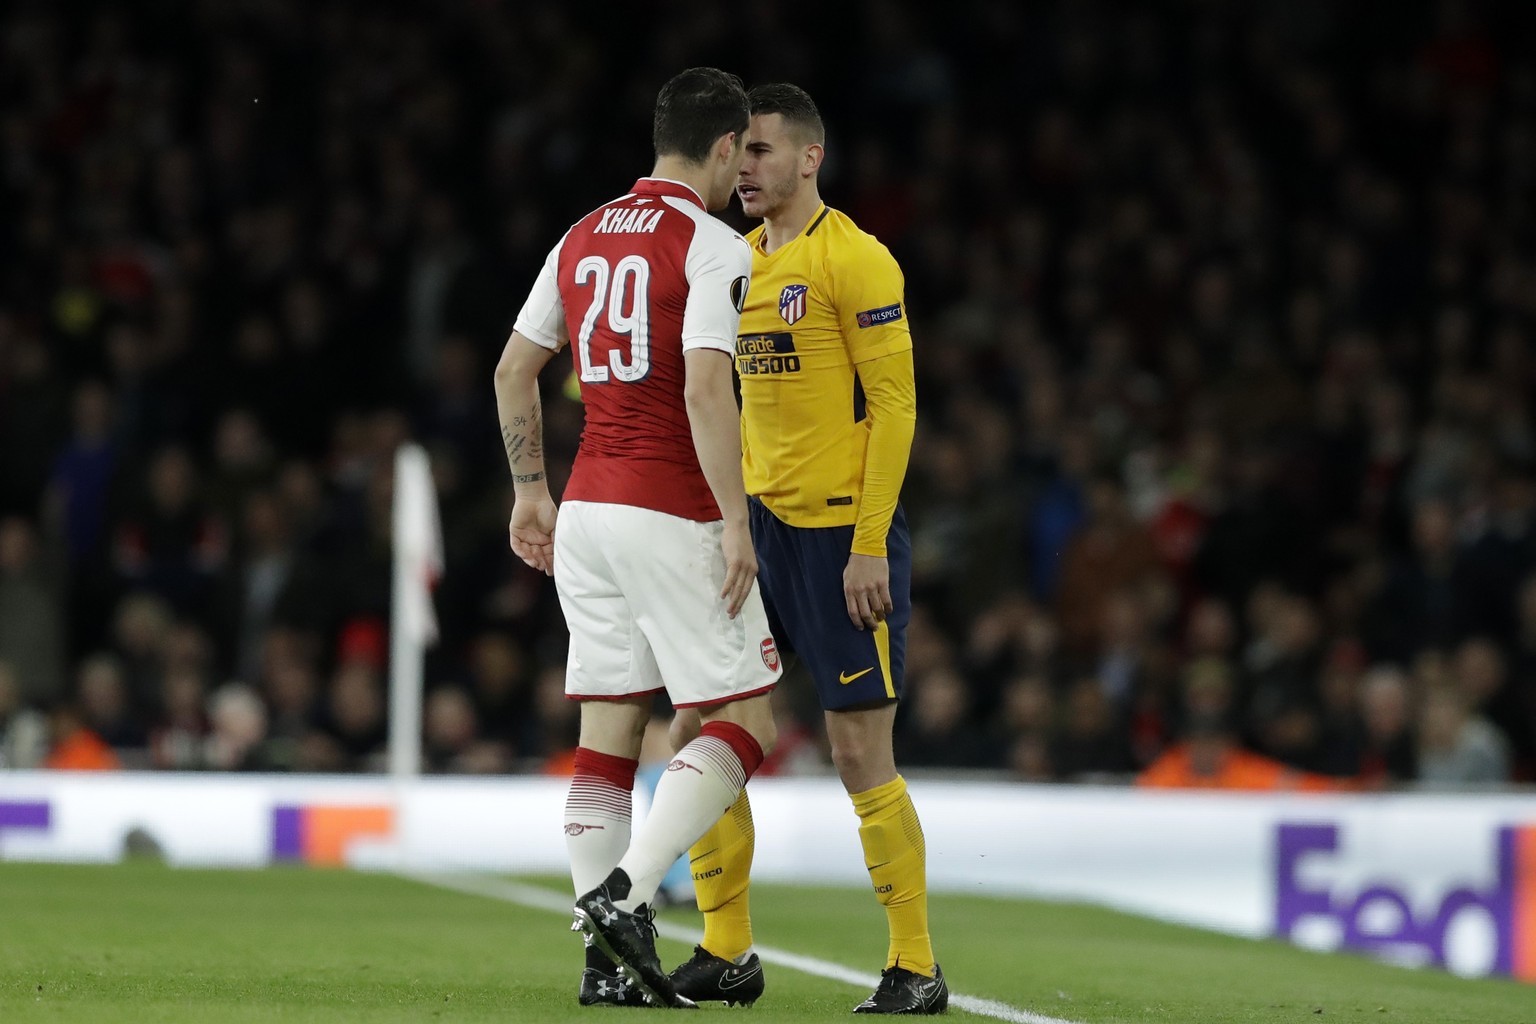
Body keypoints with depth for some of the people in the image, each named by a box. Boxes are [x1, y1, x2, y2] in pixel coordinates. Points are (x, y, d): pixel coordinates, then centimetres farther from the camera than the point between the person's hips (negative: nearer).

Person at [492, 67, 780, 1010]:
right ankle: (627, 889, -17)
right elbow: (705, 391, -21)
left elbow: (515, 370, 16)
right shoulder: (712, 247, -10)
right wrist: (737, 524, -18)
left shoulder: (583, 239, 12)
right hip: (674, 518, -7)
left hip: (587, 509, 7)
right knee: (746, 722, 0)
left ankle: (611, 961, 5)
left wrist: (531, 491, 24)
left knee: (610, 729, 8)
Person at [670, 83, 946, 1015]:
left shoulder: (854, 259, -10)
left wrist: (870, 544, -18)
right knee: (698, 728, 3)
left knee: (862, 754, -5)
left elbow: (895, 404, -13)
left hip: (842, 532, -8)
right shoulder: (742, 262, 14)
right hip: (760, 523, 8)